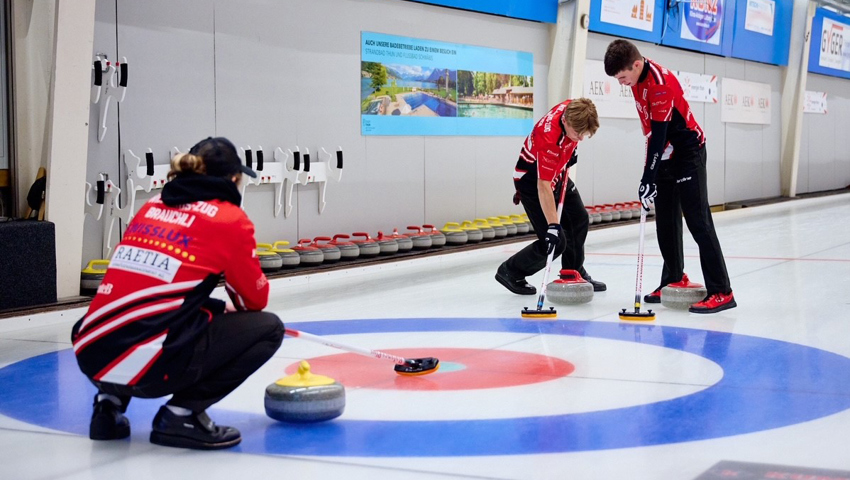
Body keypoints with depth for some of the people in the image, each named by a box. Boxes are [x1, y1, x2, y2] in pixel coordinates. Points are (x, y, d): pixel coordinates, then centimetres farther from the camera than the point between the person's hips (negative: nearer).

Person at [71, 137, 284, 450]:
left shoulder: (153, 206, 19)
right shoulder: (230, 218, 1)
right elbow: (255, 298, 13)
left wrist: (220, 309, 36)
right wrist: (231, 310, 36)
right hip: (149, 365, -7)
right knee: (268, 328, 8)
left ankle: (111, 401, 20)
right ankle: (182, 414, 1)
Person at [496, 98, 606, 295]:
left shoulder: (572, 109, -19)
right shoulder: (548, 137, -40)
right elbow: (543, 186, -39)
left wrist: (570, 151, 7)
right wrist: (553, 225, -41)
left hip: (557, 173, 9)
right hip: (532, 180, -9)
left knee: (579, 220, 17)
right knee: (556, 242, -11)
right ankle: (510, 272, 7)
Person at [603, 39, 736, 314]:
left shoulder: (660, 83, -26)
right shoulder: (638, 77, 2)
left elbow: (659, 135, -27)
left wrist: (648, 179, -27)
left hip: (688, 154, -9)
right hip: (665, 155, 9)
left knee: (698, 221, -13)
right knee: (666, 222, 12)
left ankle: (721, 292, -15)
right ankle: (674, 280, 25)